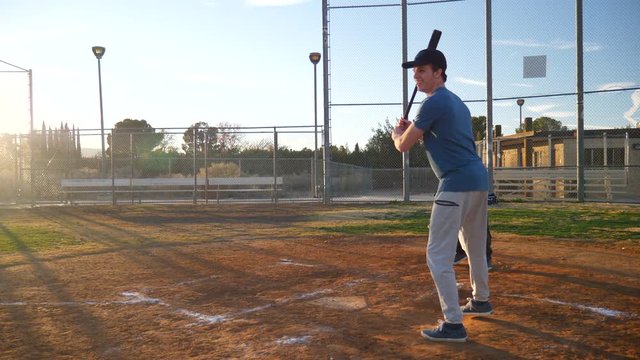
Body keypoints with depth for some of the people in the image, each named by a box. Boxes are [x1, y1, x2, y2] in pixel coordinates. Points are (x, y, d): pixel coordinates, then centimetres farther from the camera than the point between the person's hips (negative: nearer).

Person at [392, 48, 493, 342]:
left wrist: (396, 132, 15)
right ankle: (480, 301, 42)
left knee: (438, 255, -7)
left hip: (457, 183, -10)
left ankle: (453, 324, -7)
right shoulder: (457, 102, 18)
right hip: (479, 179, 10)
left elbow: (403, 146, -7)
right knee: (476, 248, 25)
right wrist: (414, 130, 21)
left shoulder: (433, 103, -10)